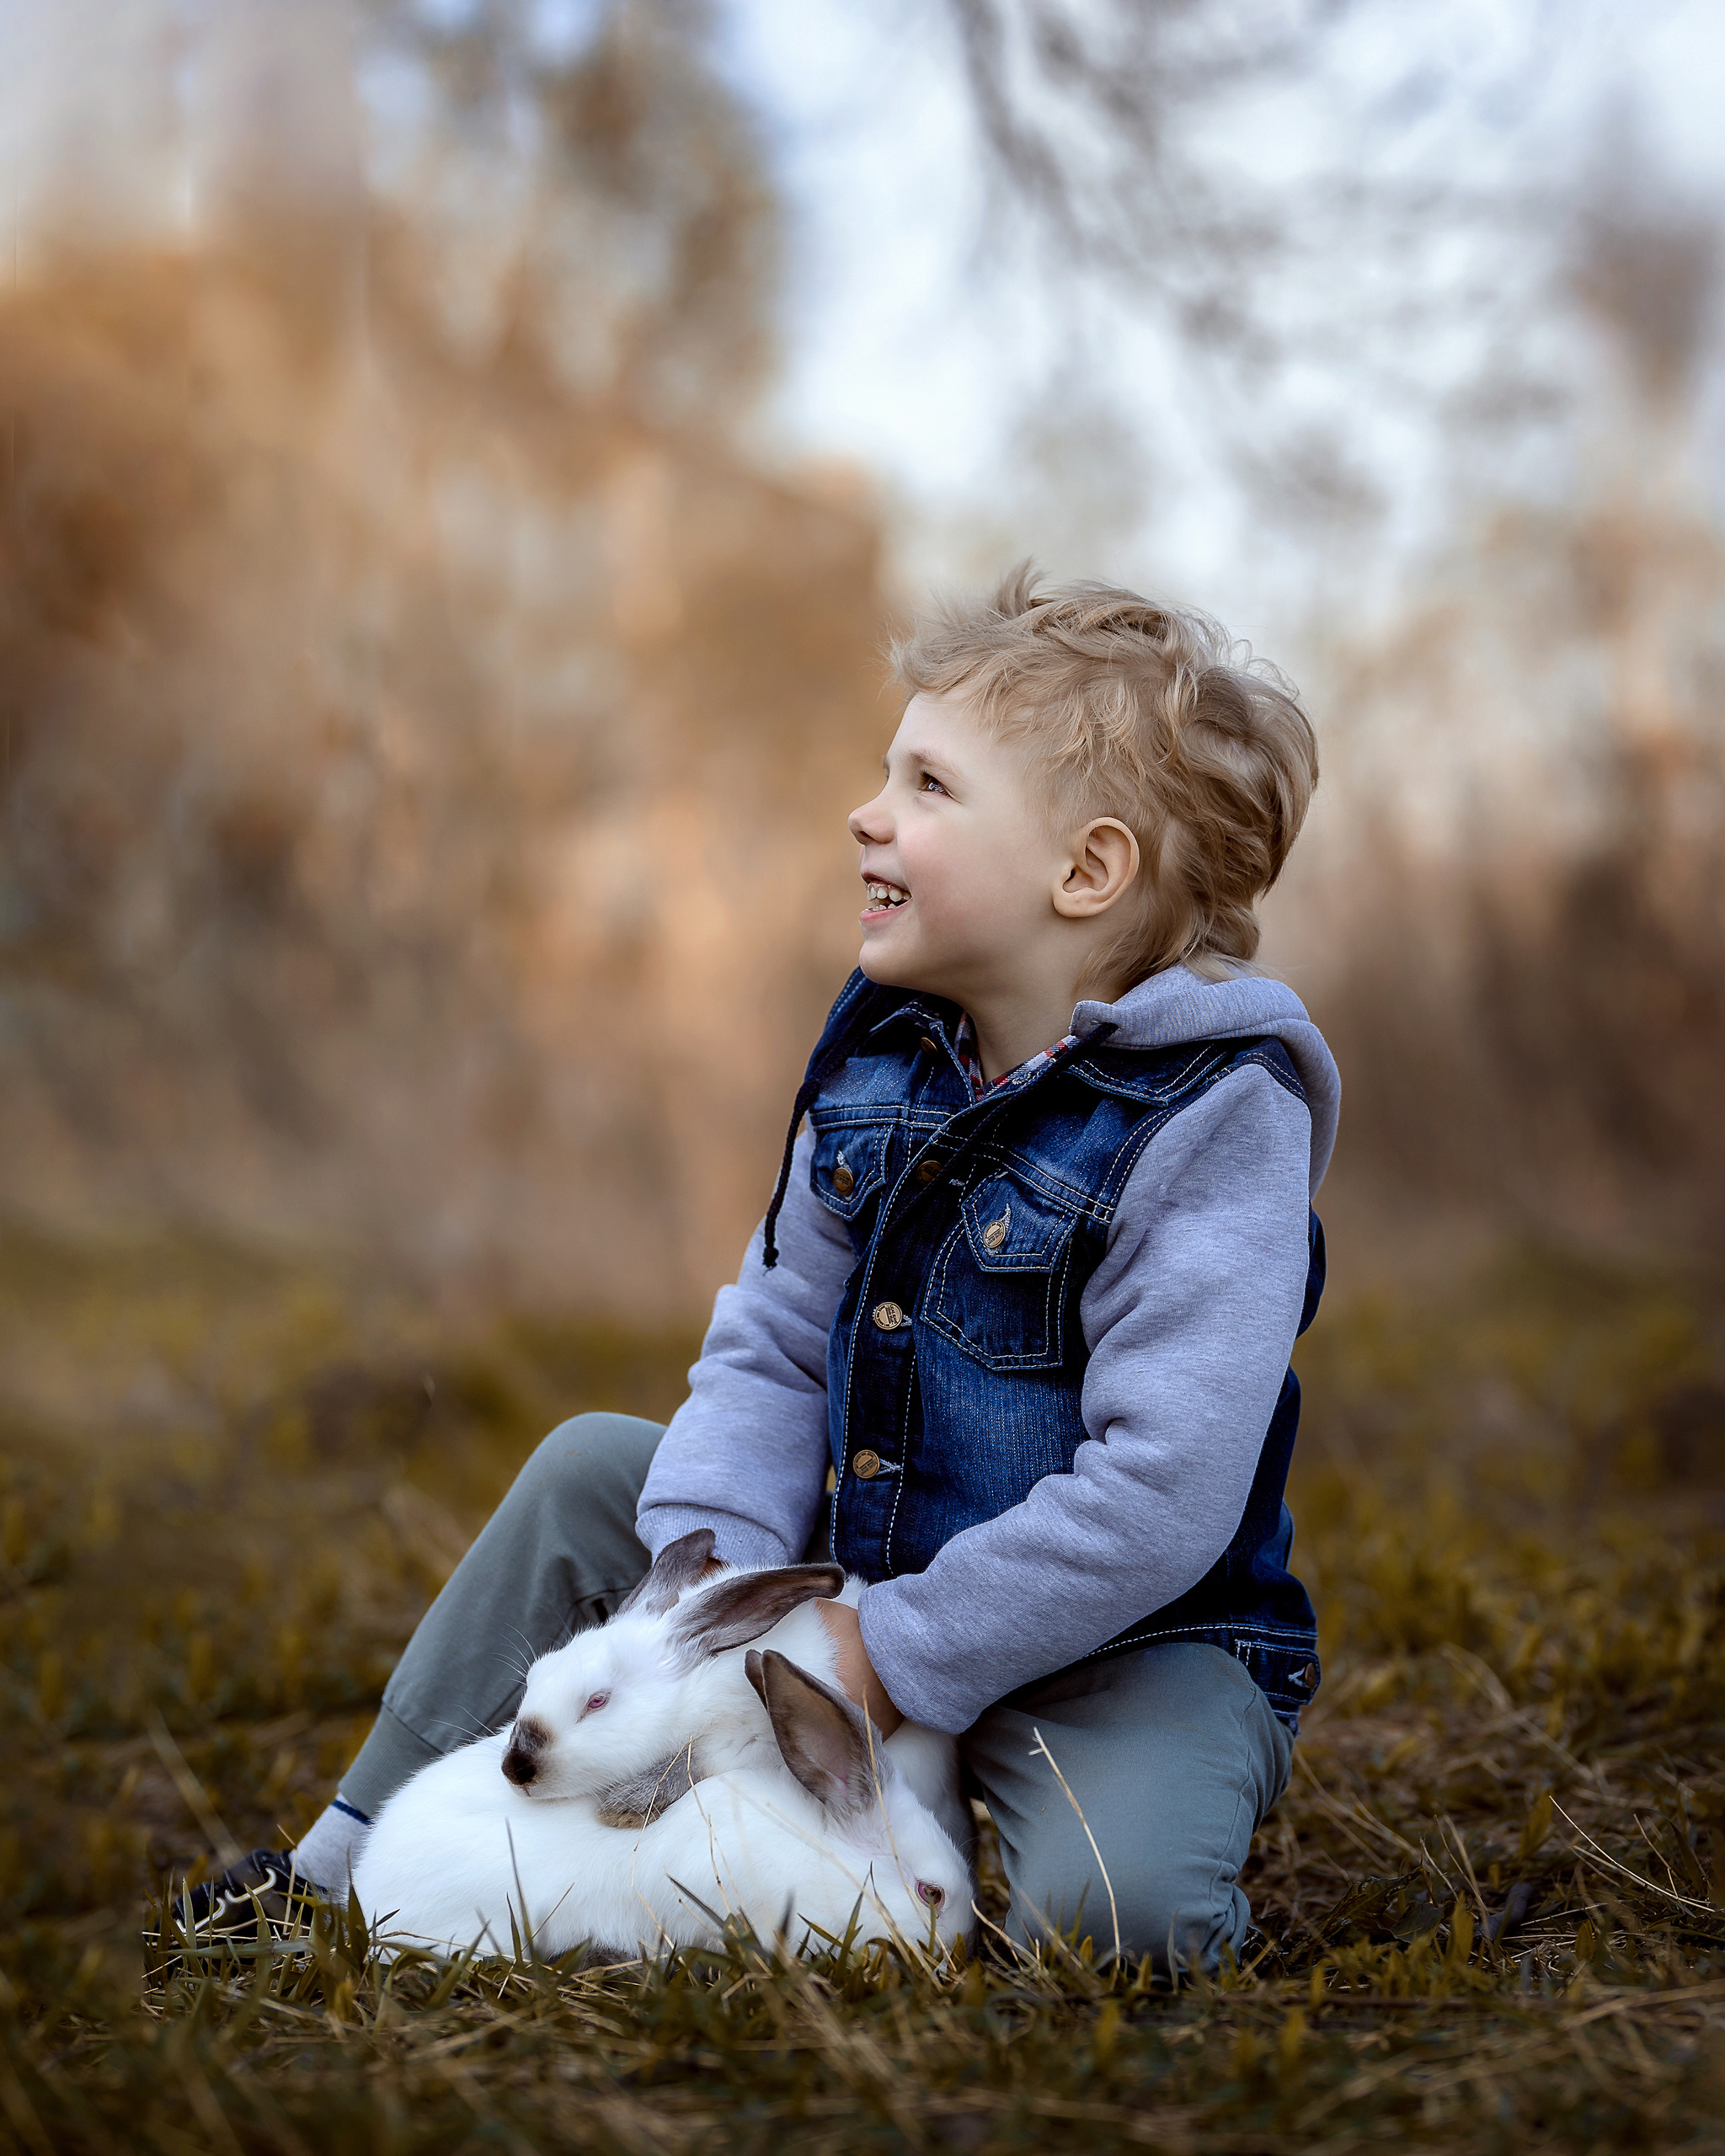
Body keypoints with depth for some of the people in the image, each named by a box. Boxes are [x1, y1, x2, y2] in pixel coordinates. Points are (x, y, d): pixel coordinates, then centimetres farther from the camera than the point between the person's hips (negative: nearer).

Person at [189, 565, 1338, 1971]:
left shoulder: (1211, 1119, -23)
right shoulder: (881, 1059, 0)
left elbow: (1163, 1494, -28)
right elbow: (773, 1347, 5)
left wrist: (902, 1656, -24)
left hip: (1131, 1644, -6)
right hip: (864, 1589, 7)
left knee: (1107, 1906, -34)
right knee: (592, 1472, 6)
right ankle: (362, 1866, 18)